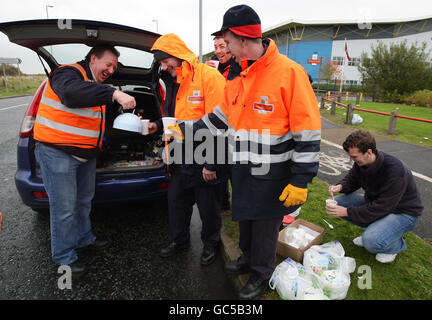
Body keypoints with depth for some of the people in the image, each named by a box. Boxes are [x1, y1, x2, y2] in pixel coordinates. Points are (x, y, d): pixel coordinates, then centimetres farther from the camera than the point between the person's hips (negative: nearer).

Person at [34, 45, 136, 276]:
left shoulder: (95, 85, 16)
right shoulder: (68, 73, -14)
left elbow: (97, 117, 20)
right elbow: (72, 93, -39)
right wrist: (114, 94, -45)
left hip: (85, 154, 9)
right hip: (57, 153, -9)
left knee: (84, 200, 20)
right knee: (64, 207, -1)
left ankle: (84, 239, 40)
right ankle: (63, 256, 18)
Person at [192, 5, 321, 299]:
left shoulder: (289, 72, -18)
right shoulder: (236, 74, 4)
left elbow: (308, 132, -17)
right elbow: (223, 114, 17)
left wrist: (300, 181, -16)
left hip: (271, 174, -6)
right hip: (241, 168, 7)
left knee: (265, 227, 12)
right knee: (245, 217, 23)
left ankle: (262, 275, 38)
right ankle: (248, 257, 50)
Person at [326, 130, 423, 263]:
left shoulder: (395, 170, -34)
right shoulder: (361, 162, -12)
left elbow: (382, 208, -31)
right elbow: (351, 179, 7)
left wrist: (347, 212, -30)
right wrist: (340, 186, -17)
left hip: (403, 212, -7)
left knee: (371, 242, -30)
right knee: (338, 202, -8)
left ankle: (397, 244, 6)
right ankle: (373, 230, 8)